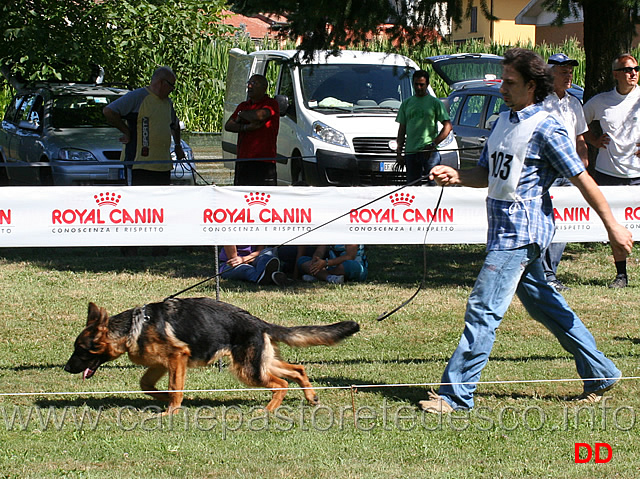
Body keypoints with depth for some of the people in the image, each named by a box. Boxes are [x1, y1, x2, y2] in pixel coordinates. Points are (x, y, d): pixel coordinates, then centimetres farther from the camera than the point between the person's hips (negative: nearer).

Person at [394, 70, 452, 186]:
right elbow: (402, 129, 17)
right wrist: (399, 154, 10)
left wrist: (433, 144, -12)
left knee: (432, 184, -11)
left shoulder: (435, 103, 4)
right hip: (410, 152, 4)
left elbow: (448, 126, -1)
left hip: (429, 152, -4)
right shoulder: (406, 103, 15)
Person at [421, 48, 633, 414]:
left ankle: (456, 394, -9)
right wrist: (457, 176, -1)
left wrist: (612, 226, -9)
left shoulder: (545, 129, -12)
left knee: (484, 309, -11)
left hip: (522, 231, -9)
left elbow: (582, 178, -11)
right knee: (544, 304, 16)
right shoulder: (505, 121, 14)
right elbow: (488, 174, 20)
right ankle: (601, 374, 26)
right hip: (505, 228, 9)